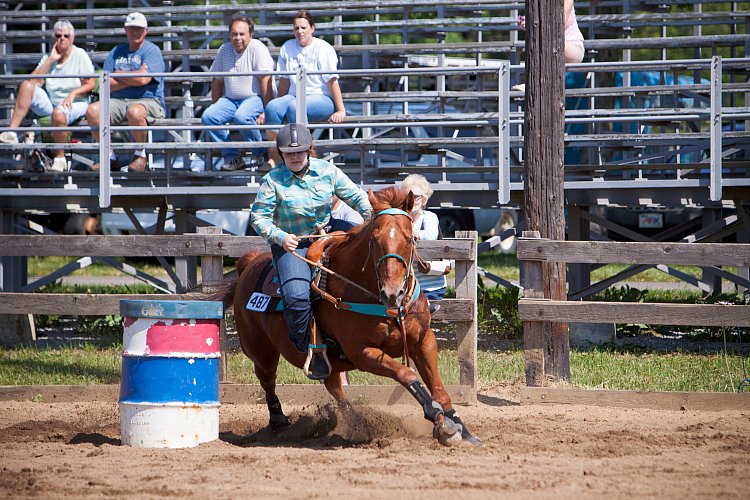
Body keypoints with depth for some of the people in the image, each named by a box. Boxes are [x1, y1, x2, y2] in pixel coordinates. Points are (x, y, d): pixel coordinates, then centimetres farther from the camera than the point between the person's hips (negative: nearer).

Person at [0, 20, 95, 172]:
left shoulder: (80, 55, 0)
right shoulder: (48, 57, 12)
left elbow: (90, 84, -5)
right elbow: (35, 81, -2)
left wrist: (73, 94, -20)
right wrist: (51, 60, -6)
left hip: (74, 104, -5)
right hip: (50, 103, 5)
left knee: (58, 113, -40)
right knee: (26, 85, -17)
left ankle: (60, 158, -23)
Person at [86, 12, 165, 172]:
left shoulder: (152, 51, 2)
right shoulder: (116, 53, 17)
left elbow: (143, 79, -15)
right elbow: (107, 84, 4)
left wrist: (119, 74, 1)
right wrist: (133, 78, -7)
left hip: (147, 100, -5)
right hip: (118, 101, 5)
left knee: (134, 112, -40)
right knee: (92, 111, -21)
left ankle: (141, 155, -14)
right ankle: (110, 157, -9)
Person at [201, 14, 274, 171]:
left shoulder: (257, 48, -9)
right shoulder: (224, 50, 9)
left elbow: (266, 81, -14)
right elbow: (217, 81, 18)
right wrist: (215, 107, 14)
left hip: (254, 98, -6)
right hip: (230, 99, 6)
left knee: (242, 116, -37)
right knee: (207, 117, -21)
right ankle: (232, 157, -12)